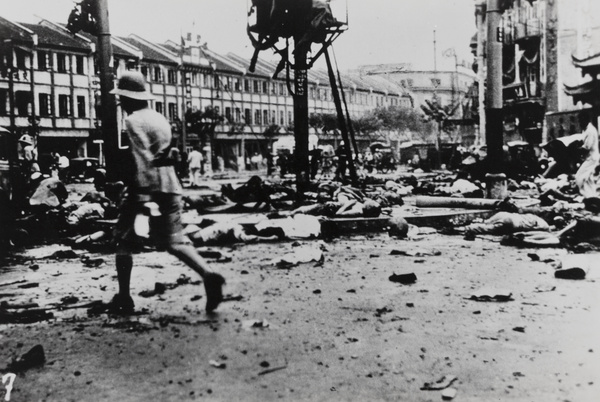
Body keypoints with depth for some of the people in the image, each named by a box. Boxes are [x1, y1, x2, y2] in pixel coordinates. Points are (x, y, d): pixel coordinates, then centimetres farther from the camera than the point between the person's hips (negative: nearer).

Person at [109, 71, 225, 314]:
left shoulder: (134, 120, -7)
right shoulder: (160, 119, 16)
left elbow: (143, 159, -19)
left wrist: (143, 197, -24)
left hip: (146, 189, -6)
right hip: (170, 187, 6)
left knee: (124, 241, 9)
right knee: (174, 239, 8)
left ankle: (124, 298, 12)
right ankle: (208, 275, -14)